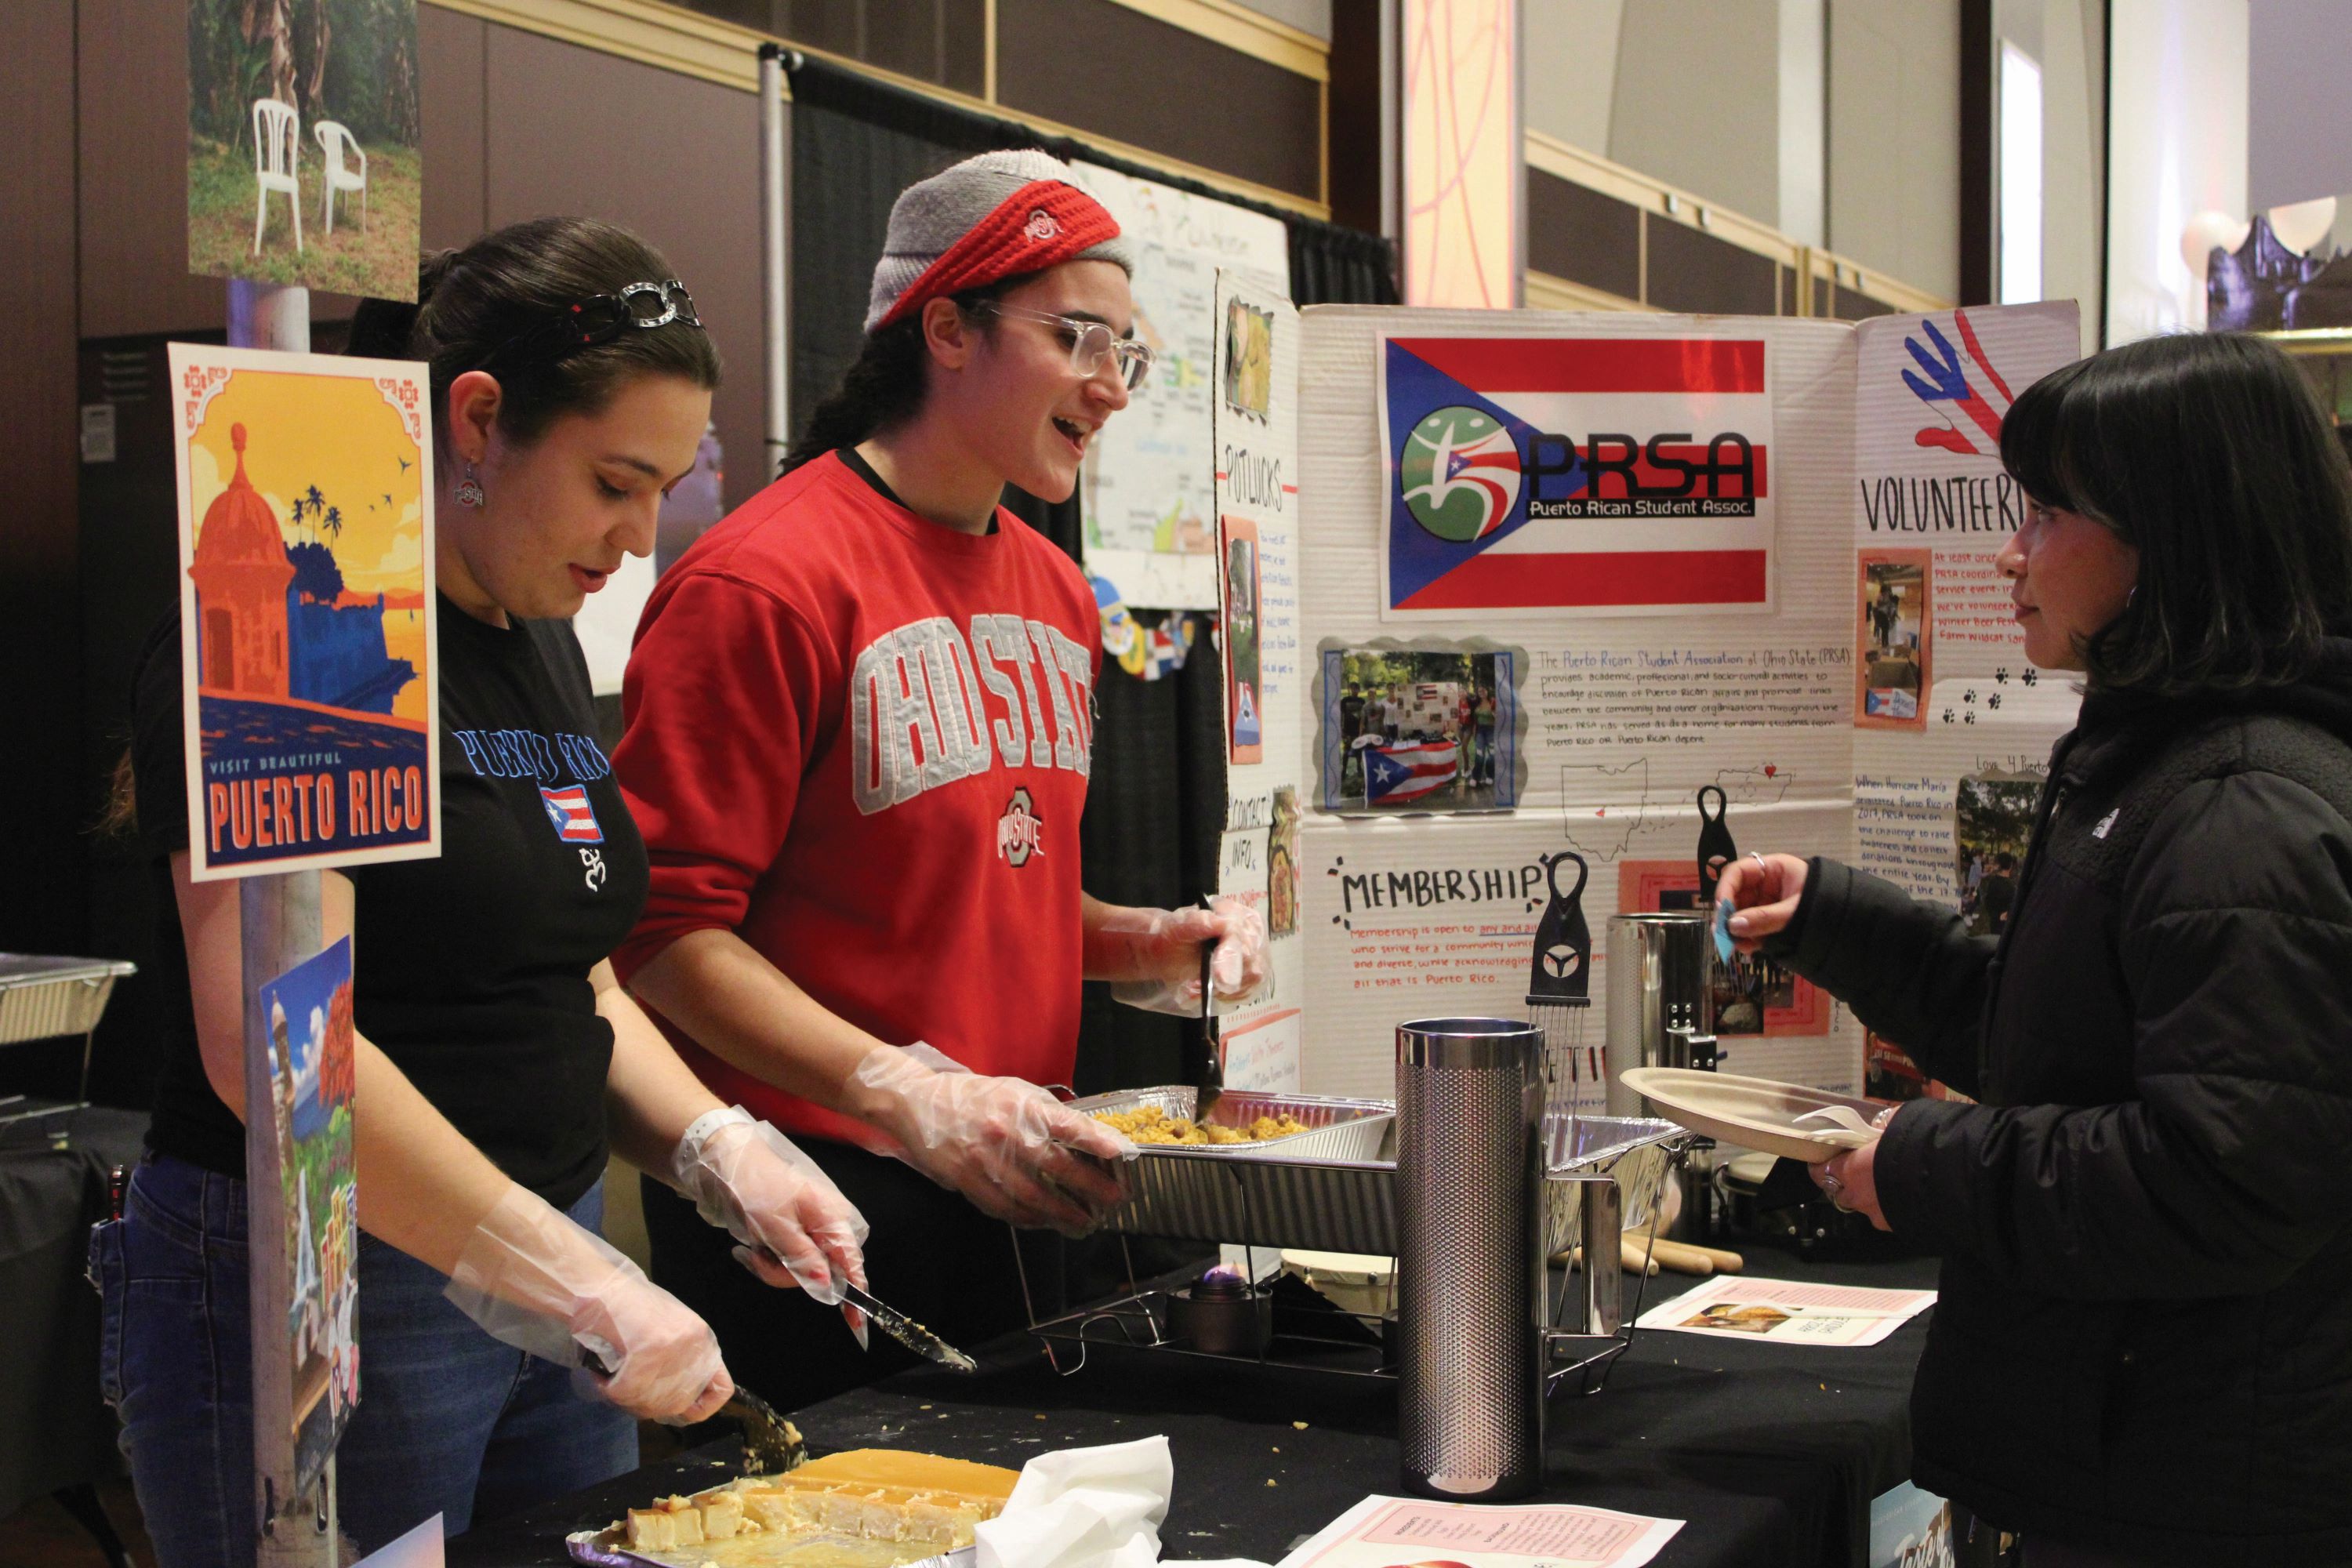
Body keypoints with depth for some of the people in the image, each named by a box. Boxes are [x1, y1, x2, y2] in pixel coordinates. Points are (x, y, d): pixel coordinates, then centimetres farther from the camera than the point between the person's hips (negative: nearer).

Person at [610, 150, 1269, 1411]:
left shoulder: (1056, 594, 13)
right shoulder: (768, 579, -14)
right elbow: (669, 928, -18)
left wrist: (1138, 943, 5)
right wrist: (908, 1095, -27)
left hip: (1012, 1199, 8)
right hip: (812, 1210, -8)